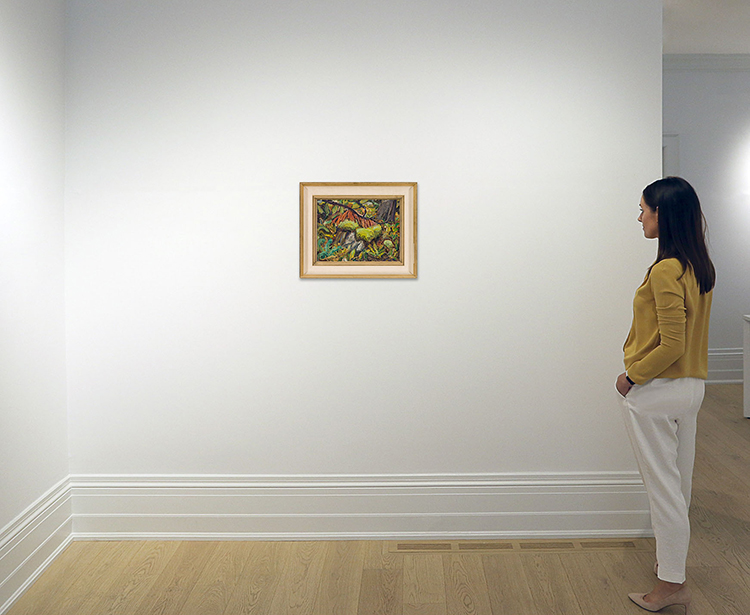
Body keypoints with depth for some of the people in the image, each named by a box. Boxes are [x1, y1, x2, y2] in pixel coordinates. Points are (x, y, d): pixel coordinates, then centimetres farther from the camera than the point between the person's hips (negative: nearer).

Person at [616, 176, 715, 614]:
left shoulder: (666, 271, -22)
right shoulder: (700, 267, 6)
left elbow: (671, 346, -24)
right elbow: (685, 334, 11)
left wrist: (632, 376, -12)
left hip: (657, 391, -9)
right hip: (693, 386, 9)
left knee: (663, 486, 2)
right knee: (680, 481, 20)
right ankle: (674, 559, 36)